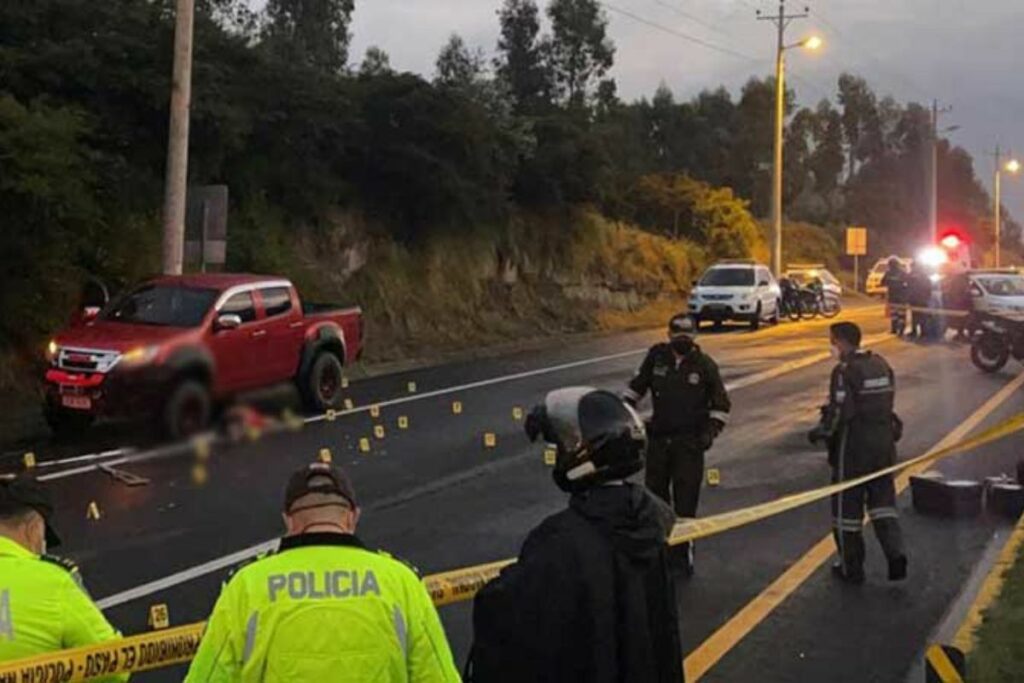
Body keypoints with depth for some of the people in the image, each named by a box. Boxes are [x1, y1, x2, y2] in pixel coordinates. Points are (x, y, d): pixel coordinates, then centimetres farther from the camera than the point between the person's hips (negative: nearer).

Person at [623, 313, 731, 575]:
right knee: (656, 494, 12)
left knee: (686, 500, -6)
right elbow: (636, 387, 13)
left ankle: (683, 550, 1)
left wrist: (710, 432, -8)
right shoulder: (657, 356, -1)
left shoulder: (705, 365, -5)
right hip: (659, 438, 3)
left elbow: (721, 405, 3)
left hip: (690, 443, -3)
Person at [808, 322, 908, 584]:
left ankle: (851, 568, 14)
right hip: (884, 443, 7)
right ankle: (895, 553, -4)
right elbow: (886, 402, 14)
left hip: (853, 447, -7)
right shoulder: (881, 365, 8)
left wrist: (820, 432, -4)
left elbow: (840, 412, -21)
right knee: (883, 501, 14)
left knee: (847, 508, 6)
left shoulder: (845, 371, -17)